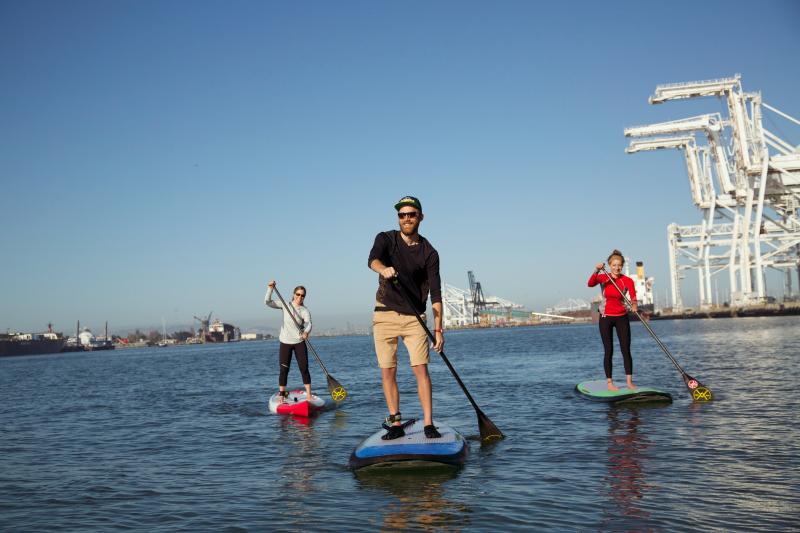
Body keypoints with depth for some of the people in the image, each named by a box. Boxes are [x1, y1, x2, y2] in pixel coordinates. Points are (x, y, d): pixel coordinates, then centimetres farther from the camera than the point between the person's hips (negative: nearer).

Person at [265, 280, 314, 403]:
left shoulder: (305, 311, -5)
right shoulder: (285, 305, -2)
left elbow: (308, 324, -23)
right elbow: (268, 302, -7)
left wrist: (306, 332, -45)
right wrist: (270, 289, -22)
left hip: (299, 343, 0)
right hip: (285, 343, 0)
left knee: (304, 369, -1)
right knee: (284, 370, 3)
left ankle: (309, 395, 6)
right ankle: (282, 395, 11)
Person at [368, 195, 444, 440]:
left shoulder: (429, 253, 1)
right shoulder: (386, 239, 1)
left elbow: (435, 294, -3)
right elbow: (372, 259, -22)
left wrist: (438, 330, -12)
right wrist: (383, 269, -47)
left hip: (415, 318, 0)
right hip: (385, 316, 0)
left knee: (421, 369, -9)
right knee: (387, 372, 1)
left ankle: (428, 424, -4)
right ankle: (396, 424, 10)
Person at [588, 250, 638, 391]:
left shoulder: (627, 281, -7)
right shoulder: (603, 277, -6)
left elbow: (633, 297, -23)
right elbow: (590, 284, -27)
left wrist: (634, 305, -45)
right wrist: (596, 271, -43)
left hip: (622, 317, 1)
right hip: (606, 318, -1)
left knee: (626, 350, -1)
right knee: (609, 351, 0)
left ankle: (629, 382, 5)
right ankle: (609, 382, 6)